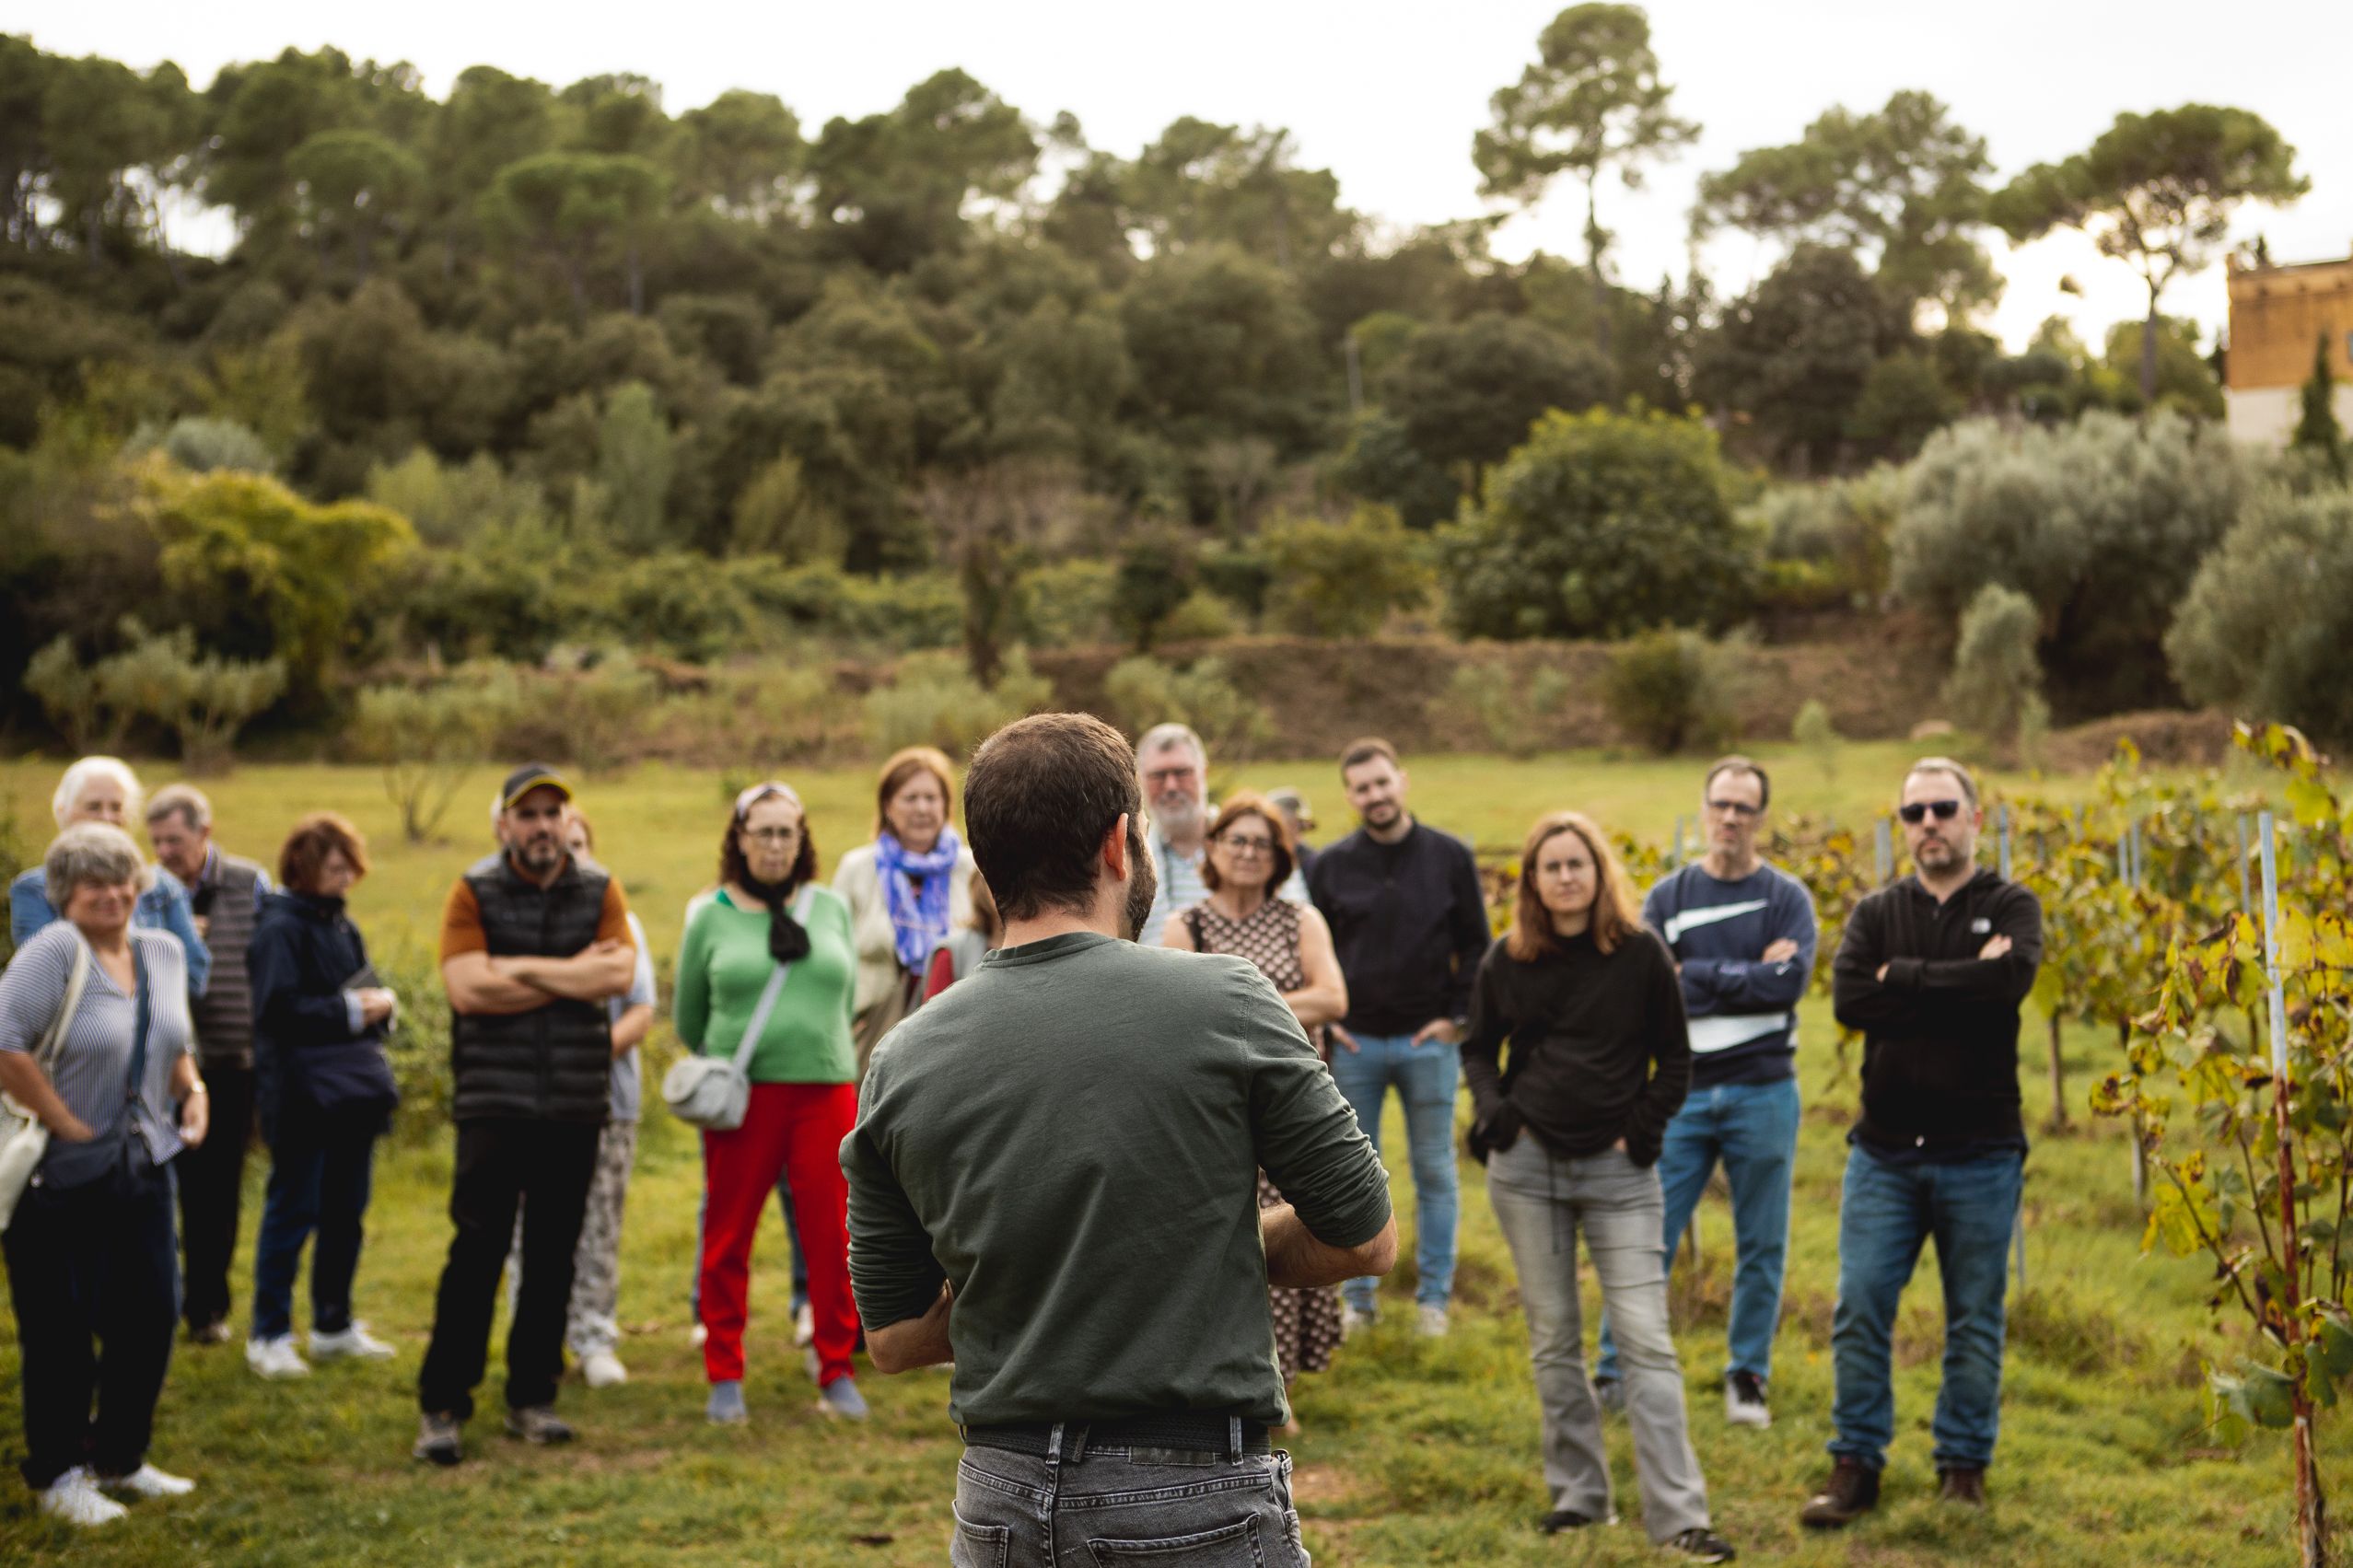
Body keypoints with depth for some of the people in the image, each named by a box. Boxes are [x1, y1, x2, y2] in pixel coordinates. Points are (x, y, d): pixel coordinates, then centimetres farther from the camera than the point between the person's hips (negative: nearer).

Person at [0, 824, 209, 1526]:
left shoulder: (164, 952, 7)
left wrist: (192, 1089, 4)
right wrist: (64, 1122, -20)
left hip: (141, 1167, 7)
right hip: (58, 1176, -7)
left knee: (151, 1313, 10)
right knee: (61, 1329, 2)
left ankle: (120, 1458, 27)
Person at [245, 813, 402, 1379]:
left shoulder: (342, 926, 15)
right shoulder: (280, 928, -10)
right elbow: (279, 1010, -18)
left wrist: (380, 1004, 1)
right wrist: (350, 1011, -16)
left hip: (355, 1090, 8)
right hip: (303, 1092, -8)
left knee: (346, 1213, 13)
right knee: (293, 1211, -3)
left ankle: (334, 1326, 23)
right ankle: (269, 1337, 5)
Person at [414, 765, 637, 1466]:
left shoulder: (600, 891, 8)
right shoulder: (474, 892, 1)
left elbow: (618, 972, -9)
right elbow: (468, 987, -13)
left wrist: (524, 969, -11)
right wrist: (574, 974, -8)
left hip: (575, 1104, 3)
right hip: (493, 1100, -3)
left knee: (554, 1255, 8)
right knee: (477, 1250, -7)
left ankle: (532, 1399, 18)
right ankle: (442, 1407, 0)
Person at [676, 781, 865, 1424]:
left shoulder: (831, 908, 10)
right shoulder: (711, 916, 4)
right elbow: (688, 1016, 12)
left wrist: (818, 1052, 12)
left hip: (825, 1089, 1)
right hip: (742, 1097, -1)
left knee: (831, 1236, 2)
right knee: (727, 1237, 3)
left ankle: (837, 1372, 13)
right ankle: (725, 1377, 14)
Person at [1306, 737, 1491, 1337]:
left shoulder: (1450, 857, 1)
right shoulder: (1331, 865, 4)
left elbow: (1476, 945, 6)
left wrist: (1456, 1016, -3)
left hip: (1428, 1041, -1)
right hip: (1354, 1042, 1)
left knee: (1435, 1172, 6)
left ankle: (1433, 1297, 15)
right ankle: (1358, 1299, 15)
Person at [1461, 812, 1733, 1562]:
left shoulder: (1641, 953, -1)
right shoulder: (1506, 960, 4)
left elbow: (1674, 1056, 6)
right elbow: (1479, 1047, 15)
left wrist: (1645, 1128, -6)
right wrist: (1489, 1107, -3)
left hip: (1618, 1169, -2)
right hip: (1526, 1166, 3)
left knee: (1646, 1340, -8)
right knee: (1553, 1339, 8)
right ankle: (1578, 1494, 19)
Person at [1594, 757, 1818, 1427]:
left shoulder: (1786, 897, 3)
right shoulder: (1667, 897, 6)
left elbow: (1791, 981, -13)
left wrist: (1696, 977, -11)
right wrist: (1748, 977, -11)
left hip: (1763, 1093, 0)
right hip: (1684, 1093, 1)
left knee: (1761, 1246, 7)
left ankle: (1748, 1378, 20)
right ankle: (1614, 1373, 8)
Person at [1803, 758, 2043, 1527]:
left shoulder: (2010, 907, 3)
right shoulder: (1877, 913, 9)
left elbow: (2010, 979, -20)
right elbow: (1848, 997, -10)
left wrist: (1903, 976, -12)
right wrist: (1959, 984, -13)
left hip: (1981, 1154, -1)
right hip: (1884, 1152, 2)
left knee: (1975, 1319, 6)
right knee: (1860, 1307, -2)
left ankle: (1963, 1469, 19)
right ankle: (1856, 1467, 9)